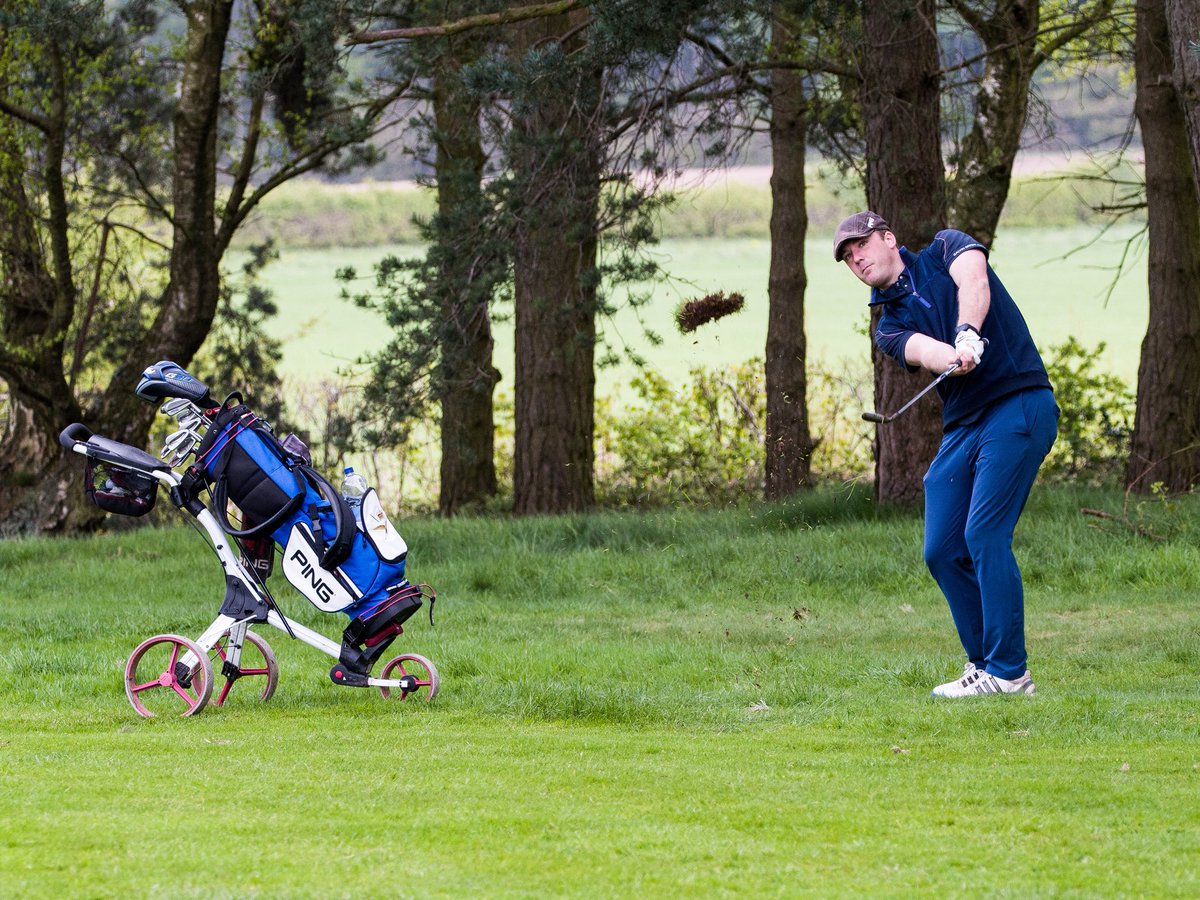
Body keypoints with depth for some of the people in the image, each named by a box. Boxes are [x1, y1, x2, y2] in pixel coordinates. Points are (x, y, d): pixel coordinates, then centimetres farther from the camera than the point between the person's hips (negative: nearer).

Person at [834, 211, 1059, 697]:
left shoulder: (944, 248, 7)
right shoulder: (889, 325, 16)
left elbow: (974, 280, -15)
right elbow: (922, 350, -7)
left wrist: (968, 334, -35)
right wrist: (953, 359, -30)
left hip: (1018, 405, -7)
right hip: (961, 428, 7)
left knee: (984, 535, -15)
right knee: (942, 551, 1)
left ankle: (1007, 671, -13)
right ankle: (985, 662, 12)